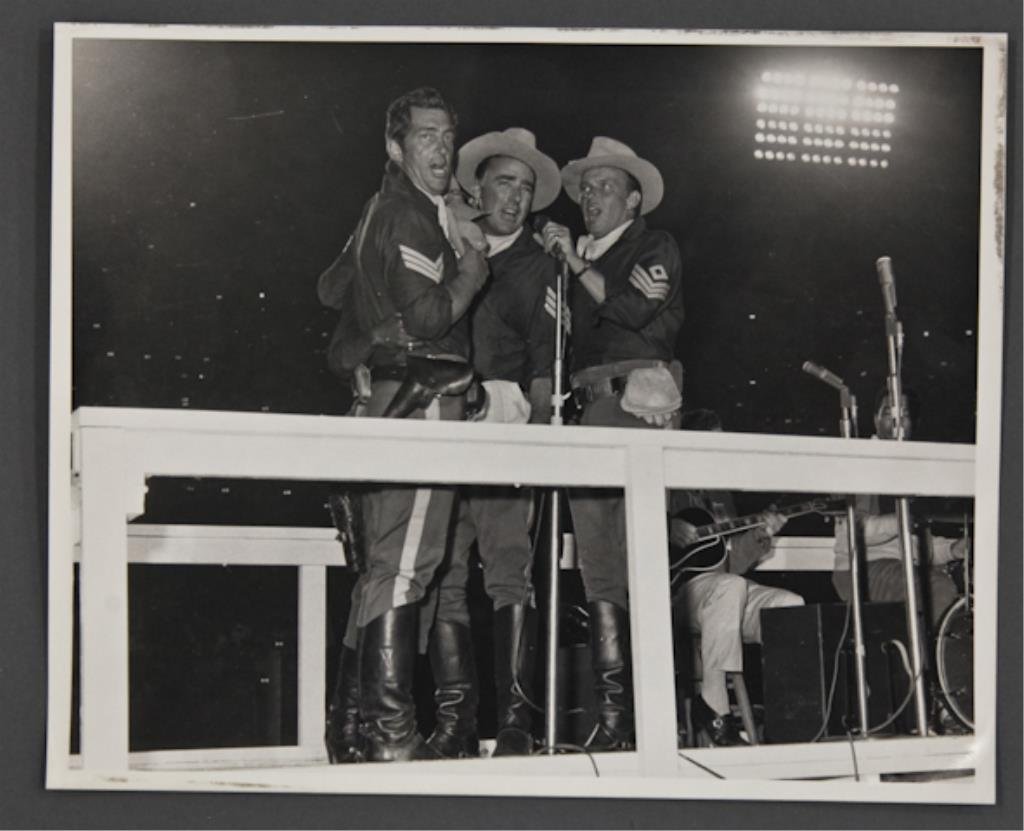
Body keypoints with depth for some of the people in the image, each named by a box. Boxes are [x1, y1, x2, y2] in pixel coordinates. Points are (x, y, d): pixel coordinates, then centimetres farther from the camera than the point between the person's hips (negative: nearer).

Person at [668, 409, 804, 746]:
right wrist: (668, 529, -21)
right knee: (730, 587, -37)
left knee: (792, 604, -15)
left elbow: (734, 563, 17)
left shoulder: (720, 496, 23)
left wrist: (760, 534, 1)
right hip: (672, 590, -7)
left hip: (719, 591, 7)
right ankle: (713, 707, -33)